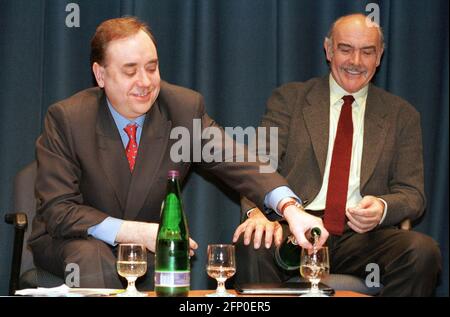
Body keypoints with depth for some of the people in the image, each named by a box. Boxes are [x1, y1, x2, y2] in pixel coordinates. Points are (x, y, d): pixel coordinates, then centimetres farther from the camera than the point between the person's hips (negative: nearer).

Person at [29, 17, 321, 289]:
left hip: (148, 244, 3)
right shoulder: (65, 119, -15)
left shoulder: (185, 107, -8)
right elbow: (58, 210, -18)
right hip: (73, 240, -2)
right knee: (92, 256, -36)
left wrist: (290, 208, -37)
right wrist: (138, 232, -30)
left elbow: (234, 161, -17)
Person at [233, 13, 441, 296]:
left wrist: (382, 208, -15)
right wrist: (258, 212, -22)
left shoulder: (401, 115, 16)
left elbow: (412, 193, 11)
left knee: (423, 250, -29)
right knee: (253, 246, -36)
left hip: (361, 235, 2)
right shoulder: (290, 99, 12)